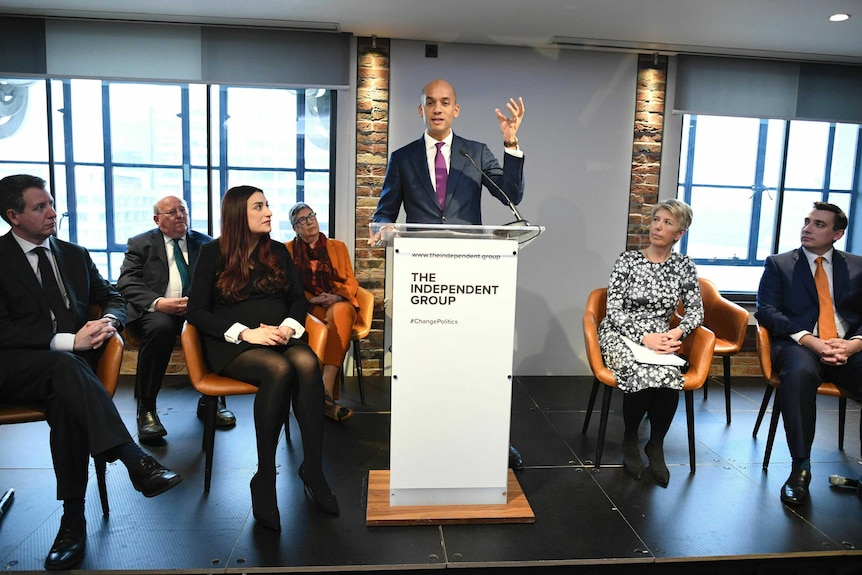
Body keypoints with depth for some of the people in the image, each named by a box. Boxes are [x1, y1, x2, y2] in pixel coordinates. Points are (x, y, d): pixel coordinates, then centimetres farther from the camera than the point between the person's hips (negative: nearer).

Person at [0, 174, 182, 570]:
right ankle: (135, 461, -46)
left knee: (66, 399, -33)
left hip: (69, 361, 4)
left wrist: (109, 321, -5)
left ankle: (74, 520, -33)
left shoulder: (75, 255, 18)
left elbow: (113, 297, 20)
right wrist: (67, 341, -21)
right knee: (65, 367, -37)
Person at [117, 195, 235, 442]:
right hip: (155, 311, -1)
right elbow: (127, 283, 0)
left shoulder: (205, 243, 17)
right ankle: (146, 409, -21)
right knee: (161, 326, -37)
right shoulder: (140, 244, 13)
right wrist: (157, 302, -20)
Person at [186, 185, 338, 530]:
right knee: (279, 368, -36)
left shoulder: (278, 252, 16)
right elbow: (196, 312, -2)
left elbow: (299, 298, 14)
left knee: (307, 363, -33)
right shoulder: (213, 254, 4)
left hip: (279, 337, 3)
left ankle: (313, 472, -28)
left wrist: (290, 326, -9)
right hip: (232, 344, -3)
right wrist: (245, 332, -16)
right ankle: (264, 480, -25)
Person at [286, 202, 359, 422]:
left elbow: (351, 282, 12)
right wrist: (311, 299, -9)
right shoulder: (288, 250, 17)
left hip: (339, 304, 2)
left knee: (339, 313, -38)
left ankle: (325, 390, -46)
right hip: (307, 308, -1)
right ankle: (327, 397, -39)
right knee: (333, 320, -37)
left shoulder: (338, 246, 20)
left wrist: (337, 297, -10)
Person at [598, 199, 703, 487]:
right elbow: (613, 310, -7)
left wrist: (676, 333, -14)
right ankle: (630, 440, -3)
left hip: (660, 339, 2)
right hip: (621, 336, -2)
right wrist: (645, 337, -19)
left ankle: (656, 444, -5)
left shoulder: (684, 266, 8)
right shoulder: (628, 260, 0)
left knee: (669, 378, -31)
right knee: (644, 375, -33)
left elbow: (696, 310, 6)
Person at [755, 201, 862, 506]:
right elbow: (766, 311, -1)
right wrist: (809, 340, -15)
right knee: (799, 372, -38)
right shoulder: (778, 264, 12)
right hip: (798, 346, -2)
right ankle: (800, 467, -26)